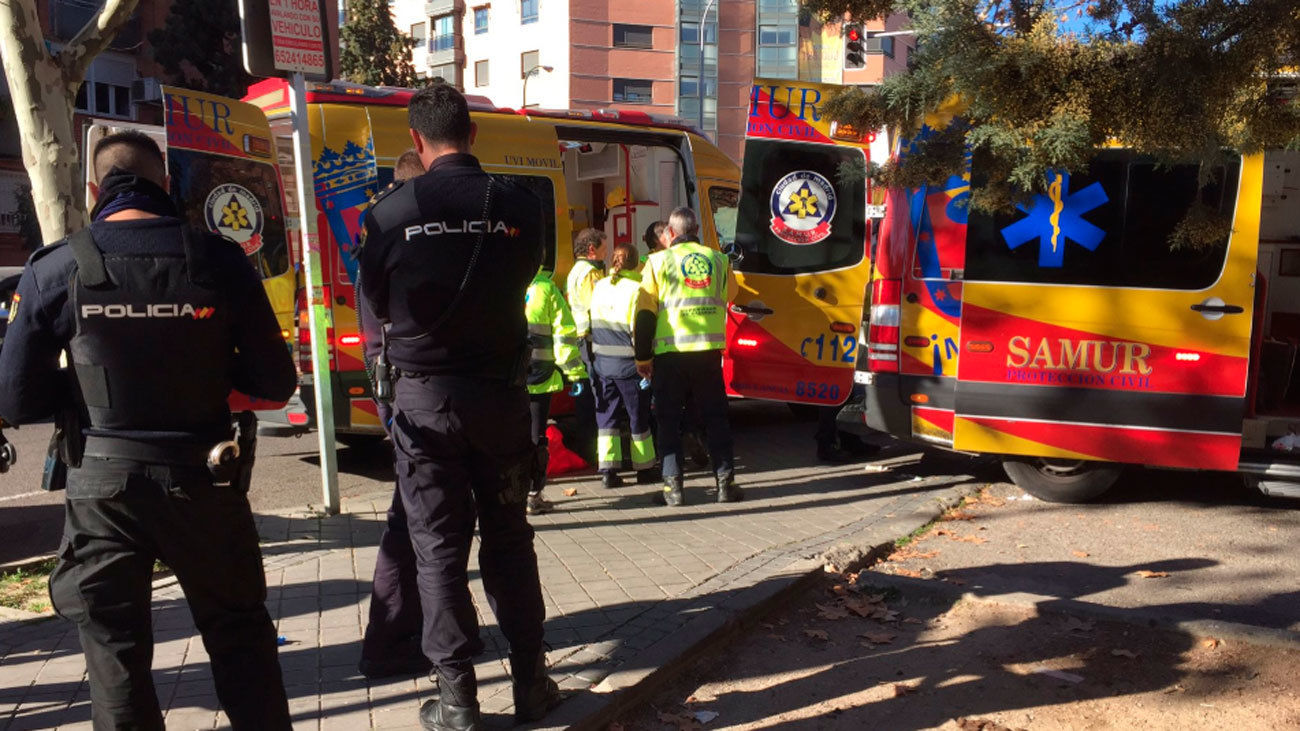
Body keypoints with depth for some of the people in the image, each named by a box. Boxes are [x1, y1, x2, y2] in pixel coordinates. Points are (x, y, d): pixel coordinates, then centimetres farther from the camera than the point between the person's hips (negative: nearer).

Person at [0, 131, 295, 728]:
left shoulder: (56, 270, -6)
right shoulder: (219, 262, -8)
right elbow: (275, 383, -5)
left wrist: (90, 388, 11)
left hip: (103, 484, 1)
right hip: (202, 478, 0)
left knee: (113, 650, 17)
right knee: (240, 635, 18)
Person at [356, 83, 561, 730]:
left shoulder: (392, 210, -9)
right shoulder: (519, 207, -6)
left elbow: (376, 306, 2)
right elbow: (520, 284, 5)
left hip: (424, 395, -1)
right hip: (499, 391, 2)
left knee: (438, 545, 9)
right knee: (508, 536, 15)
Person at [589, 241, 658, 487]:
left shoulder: (599, 286, 4)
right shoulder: (636, 289, -13)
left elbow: (593, 323, 8)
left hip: (602, 363, 5)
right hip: (629, 364, -4)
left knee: (606, 417, 11)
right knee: (639, 418, 9)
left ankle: (608, 470, 7)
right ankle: (644, 469, 18)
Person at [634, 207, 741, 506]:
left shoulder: (658, 261, 0)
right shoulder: (718, 259, 8)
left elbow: (645, 313, -1)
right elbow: (729, 295, 26)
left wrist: (642, 357, 5)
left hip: (670, 351, -2)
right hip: (709, 350, 2)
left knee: (669, 419, 7)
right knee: (715, 417, 11)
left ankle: (673, 487, 5)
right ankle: (725, 482, 12)